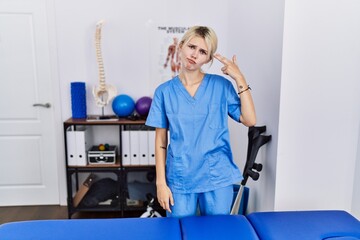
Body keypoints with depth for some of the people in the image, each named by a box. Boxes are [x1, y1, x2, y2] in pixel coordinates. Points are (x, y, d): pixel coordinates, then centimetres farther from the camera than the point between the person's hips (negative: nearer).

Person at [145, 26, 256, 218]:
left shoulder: (221, 85, -2)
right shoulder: (165, 91, -1)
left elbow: (249, 120, -8)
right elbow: (161, 141, 1)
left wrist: (239, 79, -11)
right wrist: (161, 182, -1)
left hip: (217, 177, 0)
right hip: (180, 179, 0)